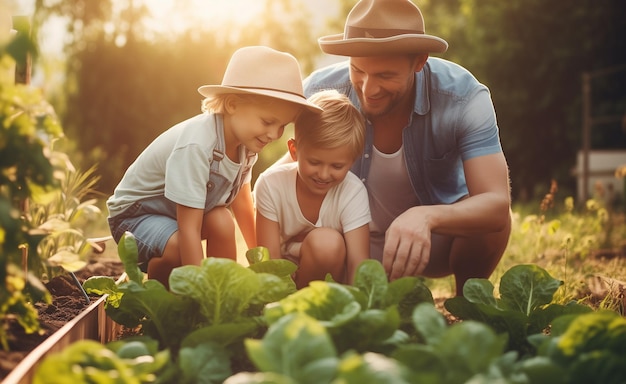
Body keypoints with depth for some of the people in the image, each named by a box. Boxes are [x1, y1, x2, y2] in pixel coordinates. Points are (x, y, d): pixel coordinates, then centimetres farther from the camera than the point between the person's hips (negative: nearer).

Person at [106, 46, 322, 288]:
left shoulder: (245, 142, -12)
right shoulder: (196, 145, -37)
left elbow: (242, 206, 2)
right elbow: (189, 230, -37)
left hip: (178, 212, 7)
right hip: (133, 213, -7)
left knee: (221, 222, -22)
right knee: (178, 249, -34)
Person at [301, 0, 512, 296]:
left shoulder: (463, 98, -28)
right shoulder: (320, 92, -24)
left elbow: (497, 204, -37)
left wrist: (425, 217, -57)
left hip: (438, 238, -1)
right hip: (357, 243, 2)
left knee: (490, 217, -31)